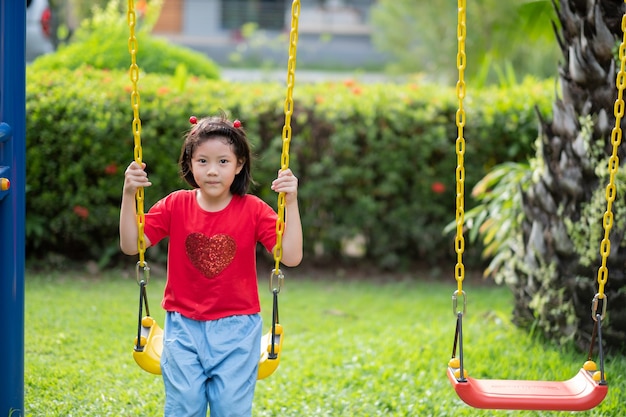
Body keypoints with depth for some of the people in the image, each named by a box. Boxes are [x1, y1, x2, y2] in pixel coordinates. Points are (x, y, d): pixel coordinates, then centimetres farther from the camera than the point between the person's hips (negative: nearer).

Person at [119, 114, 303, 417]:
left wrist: (291, 203, -21)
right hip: (184, 326, 1)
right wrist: (129, 194, -15)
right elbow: (130, 245, -5)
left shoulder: (253, 210, -4)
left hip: (235, 328, -1)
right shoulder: (175, 206, 0)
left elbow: (291, 257, -12)